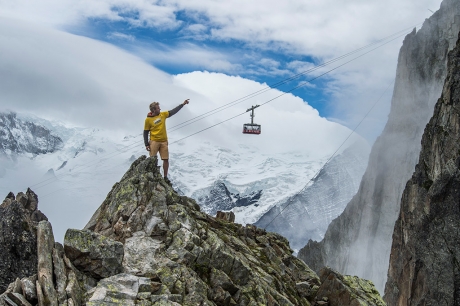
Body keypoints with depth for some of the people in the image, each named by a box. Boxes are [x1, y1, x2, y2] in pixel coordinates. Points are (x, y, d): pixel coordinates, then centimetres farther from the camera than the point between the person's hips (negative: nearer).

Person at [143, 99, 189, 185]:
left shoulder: (163, 114, 5)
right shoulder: (148, 119, -6)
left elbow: (173, 111, 10)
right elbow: (145, 133, -2)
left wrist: (182, 104, 7)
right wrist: (146, 144, -6)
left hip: (164, 142, 4)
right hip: (154, 142, -4)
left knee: (166, 159, 2)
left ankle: (165, 177, 11)